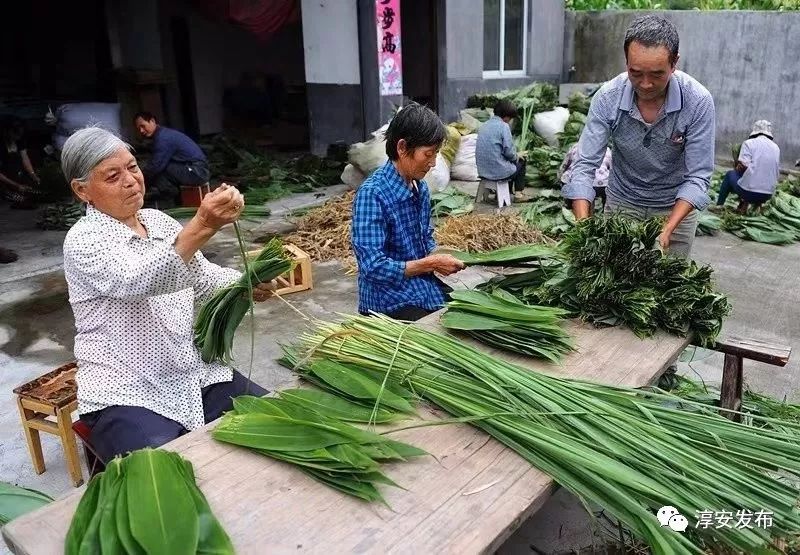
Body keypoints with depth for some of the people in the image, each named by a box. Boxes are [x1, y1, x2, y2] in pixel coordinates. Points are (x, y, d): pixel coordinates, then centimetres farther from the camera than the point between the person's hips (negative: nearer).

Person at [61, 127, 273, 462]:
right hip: (128, 396, -6)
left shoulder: (159, 221, 10)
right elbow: (137, 282, -31)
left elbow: (204, 279, 13)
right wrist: (202, 226, -44)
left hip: (198, 376, 6)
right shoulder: (83, 240, -11)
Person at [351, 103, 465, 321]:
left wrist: (438, 257, -3)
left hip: (426, 290, 8)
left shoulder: (421, 187, 4)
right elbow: (374, 268, -24)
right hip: (392, 305, -7)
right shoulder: (372, 194, -21)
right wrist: (431, 264, -17)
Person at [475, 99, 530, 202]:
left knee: (509, 163, 34)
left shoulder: (484, 126, 11)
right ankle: (518, 193, 25)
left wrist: (515, 155, 21)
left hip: (482, 171, 7)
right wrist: (516, 156, 6)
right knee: (521, 161, 23)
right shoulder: (503, 126, -13)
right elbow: (509, 151, -17)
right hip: (499, 173, -7)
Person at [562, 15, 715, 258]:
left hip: (677, 206, -1)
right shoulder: (607, 98, -21)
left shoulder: (698, 101, -23)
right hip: (621, 202, 1)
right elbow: (585, 166, -21)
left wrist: (667, 230, -34)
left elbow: (697, 177, -20)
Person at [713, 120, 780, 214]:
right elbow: (777, 173, 12)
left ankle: (718, 205, 20)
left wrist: (737, 168, 9)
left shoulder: (749, 143, -3)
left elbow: (743, 167, -13)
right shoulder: (776, 148, 11)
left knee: (730, 174, 24)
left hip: (749, 191, -5)